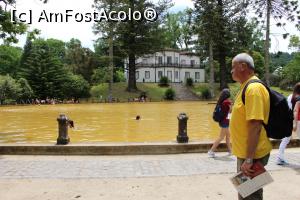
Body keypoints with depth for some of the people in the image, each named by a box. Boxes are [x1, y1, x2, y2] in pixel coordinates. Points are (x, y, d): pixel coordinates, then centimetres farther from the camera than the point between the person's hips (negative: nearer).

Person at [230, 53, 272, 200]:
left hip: (251, 155, -10)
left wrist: (249, 159, -26)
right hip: (245, 152, 10)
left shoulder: (253, 88, -21)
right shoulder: (246, 87, 11)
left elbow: (255, 125, -26)